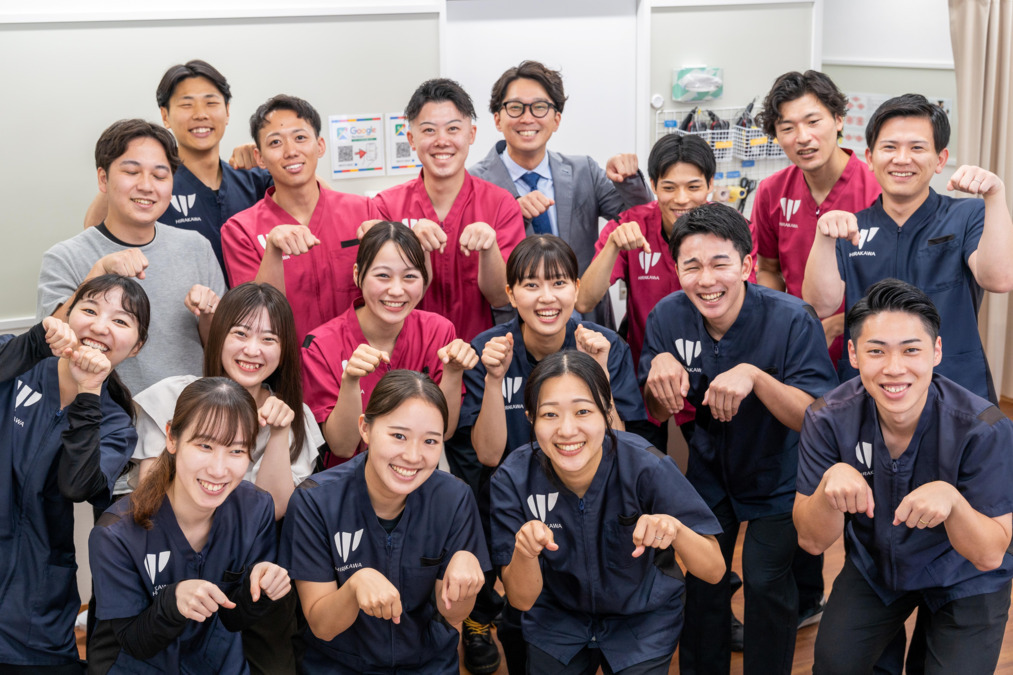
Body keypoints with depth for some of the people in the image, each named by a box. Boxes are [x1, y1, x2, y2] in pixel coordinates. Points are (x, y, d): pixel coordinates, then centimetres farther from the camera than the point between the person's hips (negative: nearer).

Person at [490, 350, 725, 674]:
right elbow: (522, 599, -18)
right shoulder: (514, 478, -24)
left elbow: (714, 571, -24)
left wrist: (674, 529, -45)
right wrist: (524, 551, -40)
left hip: (642, 620, -1)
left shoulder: (645, 466, -29)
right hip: (557, 617, 1)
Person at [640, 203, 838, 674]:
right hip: (710, 469, 4)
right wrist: (659, 368, -27)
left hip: (777, 475, -3)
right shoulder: (668, 317, -15)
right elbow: (658, 414, -5)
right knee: (701, 576, 10)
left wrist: (754, 376, -44)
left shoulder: (792, 320, -28)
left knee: (766, 580, -7)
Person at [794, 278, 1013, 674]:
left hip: (963, 582, -2)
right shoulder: (828, 419, -22)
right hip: (873, 566, 2)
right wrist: (830, 482, -40)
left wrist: (951, 499, -45)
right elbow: (812, 541, -18)